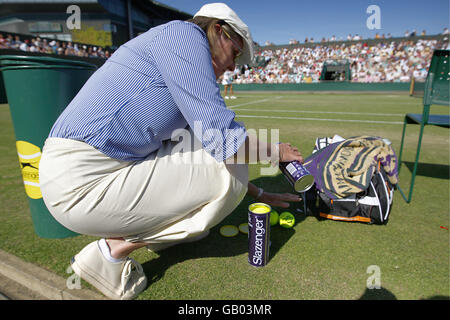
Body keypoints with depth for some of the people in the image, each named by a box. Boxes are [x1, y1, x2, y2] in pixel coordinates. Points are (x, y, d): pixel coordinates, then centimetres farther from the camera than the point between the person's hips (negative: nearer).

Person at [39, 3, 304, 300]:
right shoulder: (184, 32, -7)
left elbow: (208, 135, 22)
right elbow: (223, 138, -21)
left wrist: (259, 194, 24)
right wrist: (276, 150, 1)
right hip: (81, 184, -10)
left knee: (196, 141, 18)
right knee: (233, 173, -9)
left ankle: (160, 229, 17)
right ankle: (112, 251, -3)